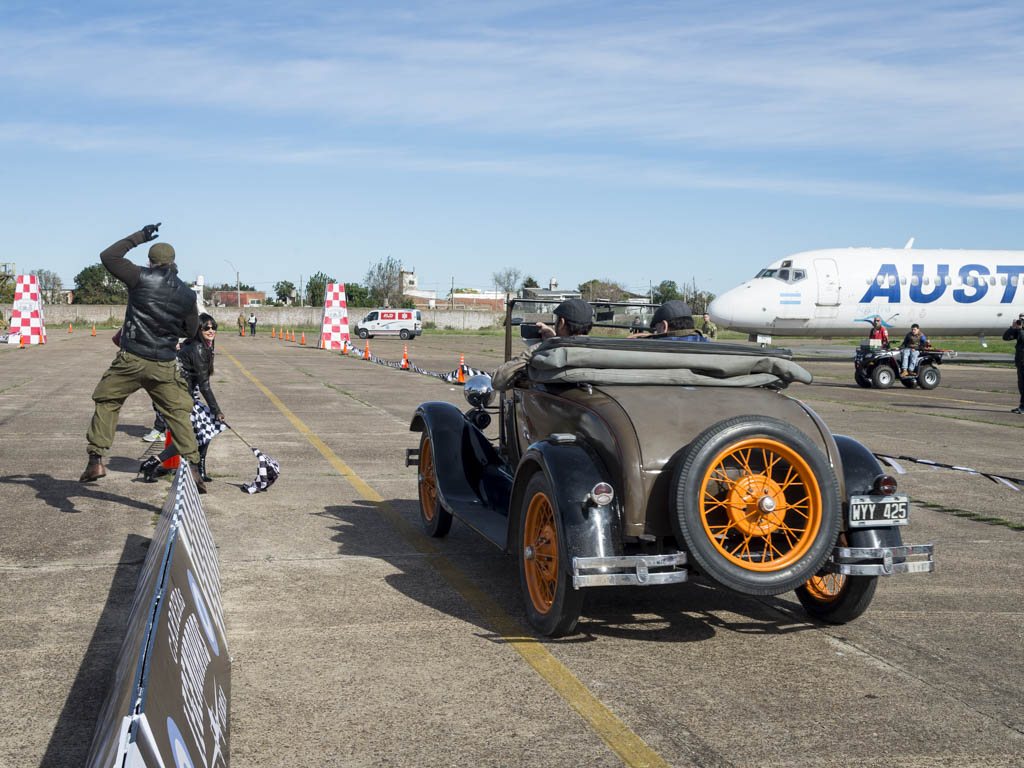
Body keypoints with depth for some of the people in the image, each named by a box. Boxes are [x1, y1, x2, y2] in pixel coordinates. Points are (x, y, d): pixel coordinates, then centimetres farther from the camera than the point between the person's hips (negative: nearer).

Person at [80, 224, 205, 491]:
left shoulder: (142, 278, -6)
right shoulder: (187, 295, 4)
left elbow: (108, 256, 4)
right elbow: (191, 331, 14)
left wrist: (139, 236, 11)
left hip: (130, 361, -2)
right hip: (164, 366, 2)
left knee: (106, 403, 15)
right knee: (178, 413, 10)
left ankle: (96, 460, 10)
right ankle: (192, 465, 4)